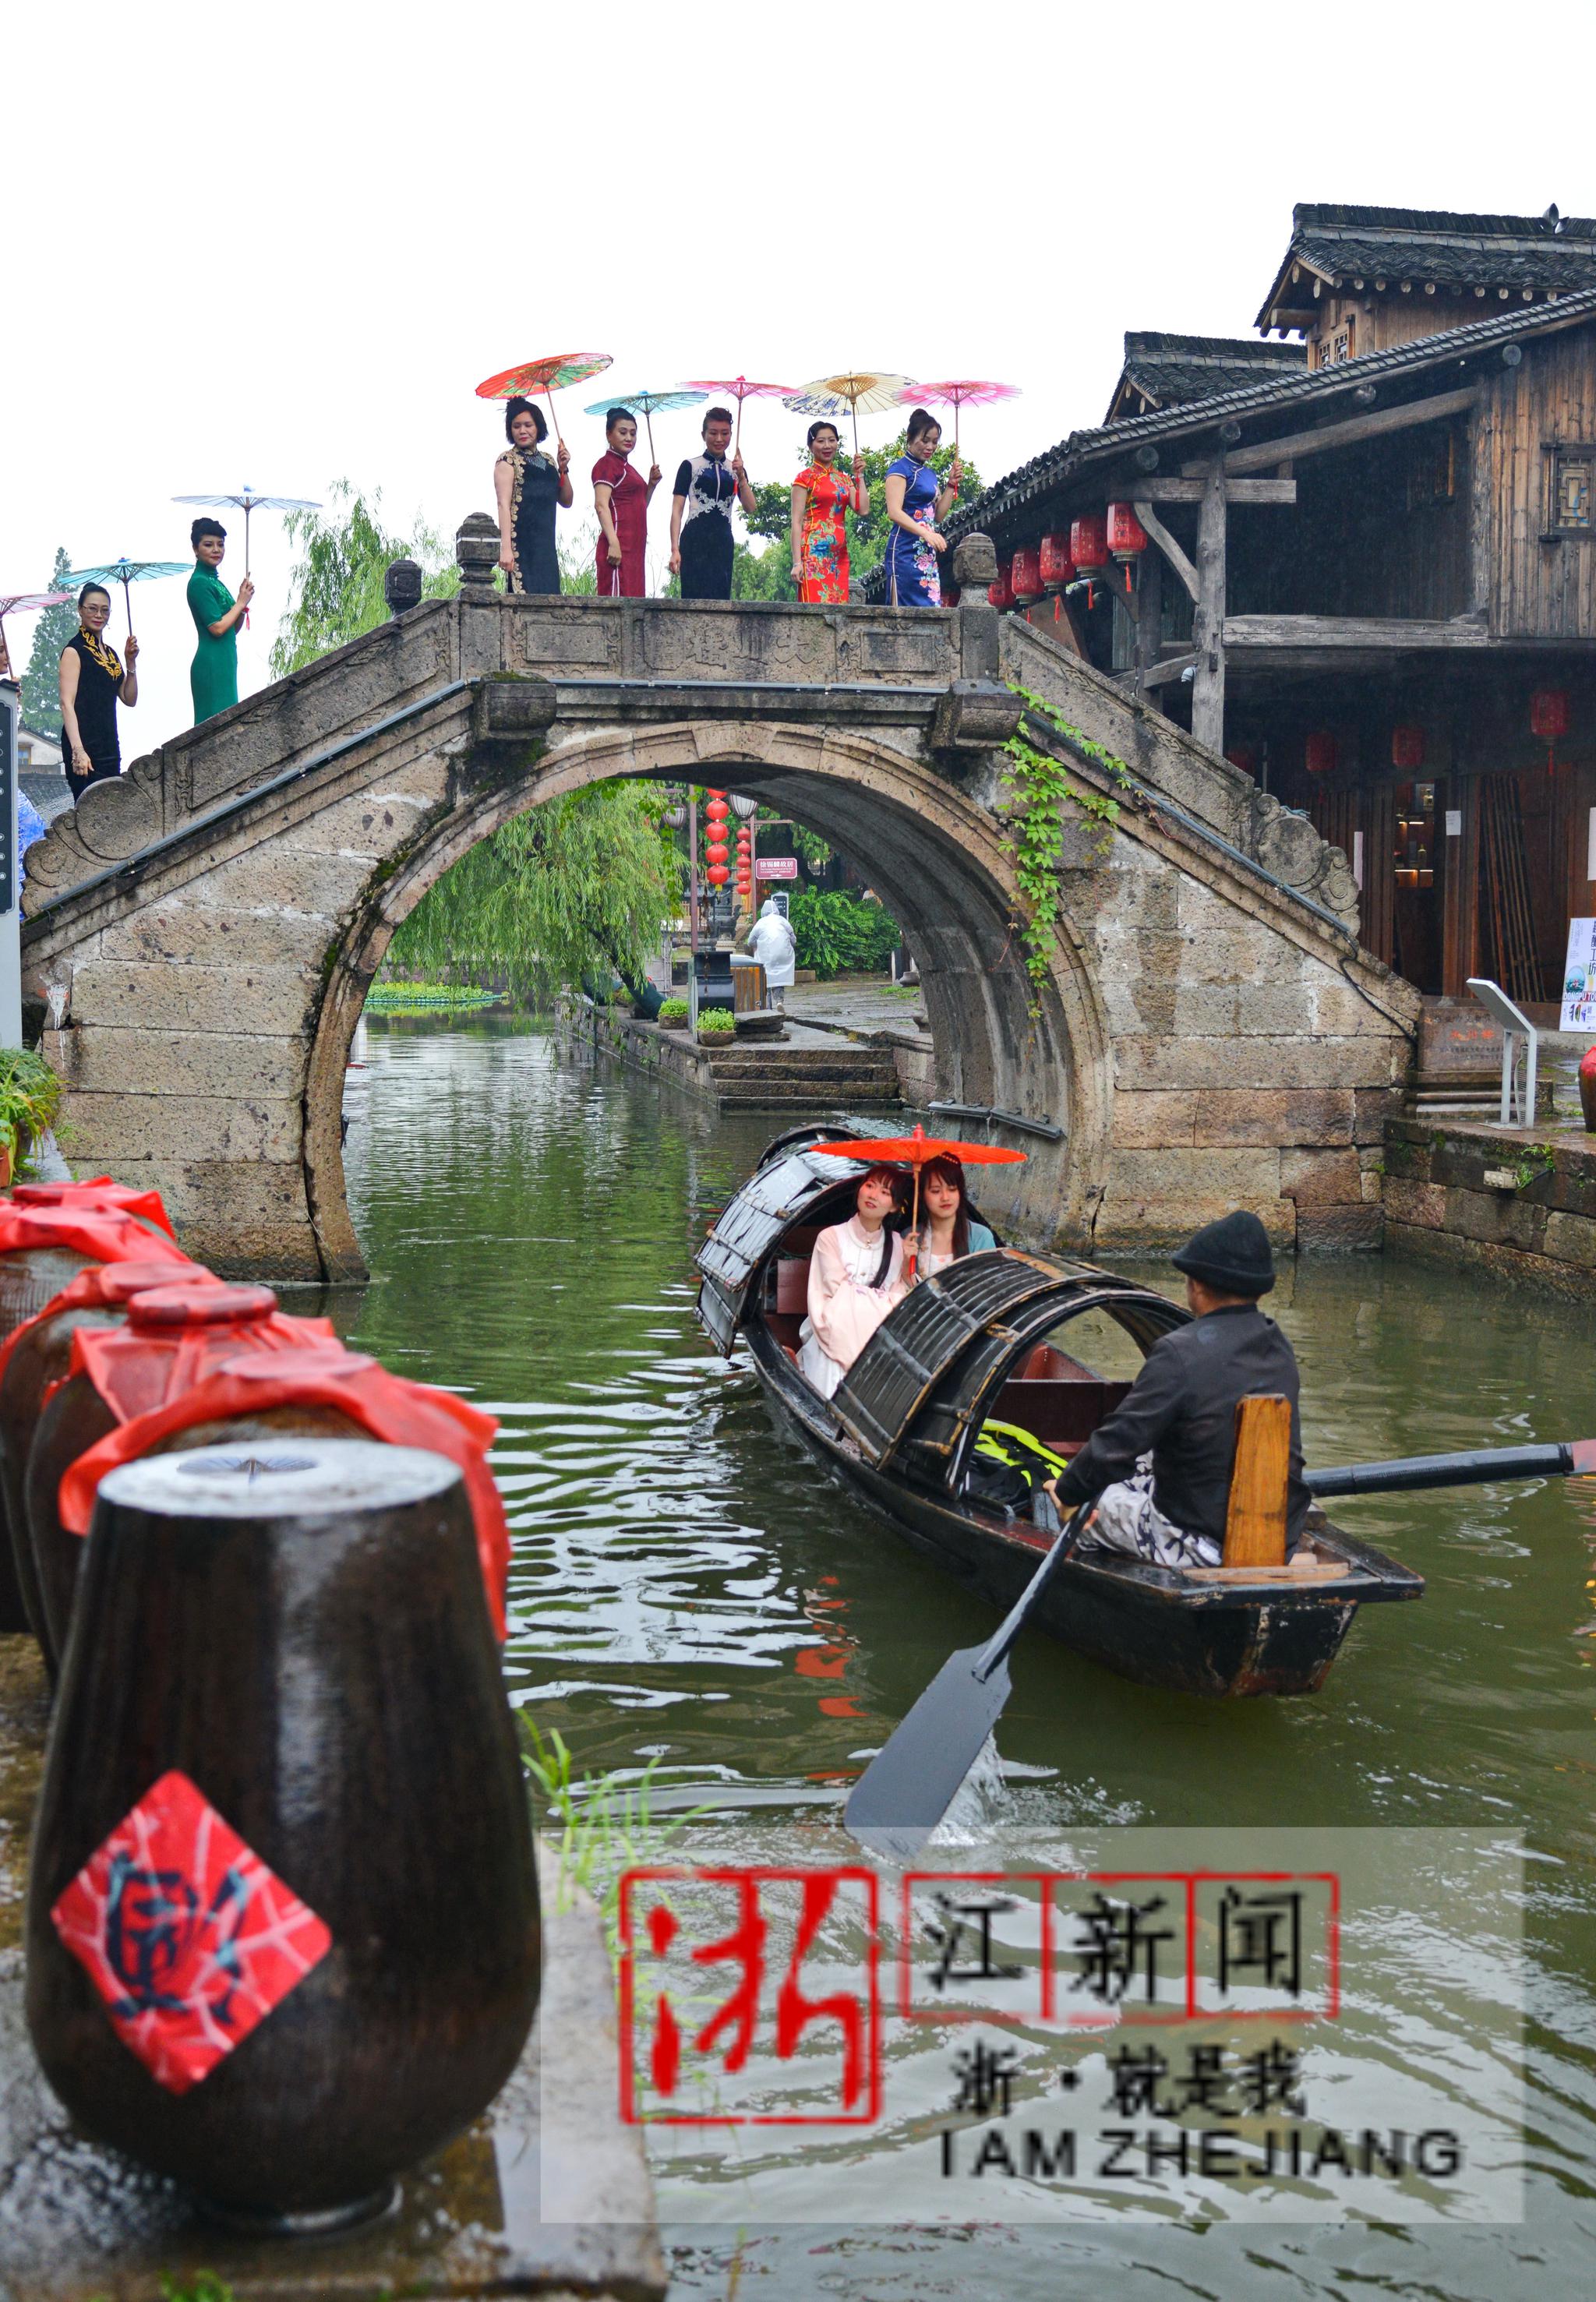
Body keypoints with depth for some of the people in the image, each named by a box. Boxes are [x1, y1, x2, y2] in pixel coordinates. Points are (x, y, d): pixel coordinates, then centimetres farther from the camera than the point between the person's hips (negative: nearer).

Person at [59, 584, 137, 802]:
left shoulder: (110, 653, 19)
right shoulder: (74, 650, -3)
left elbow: (130, 700, 19)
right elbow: (67, 703, -13)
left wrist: (131, 662, 6)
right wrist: (78, 749, -25)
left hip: (109, 747, 8)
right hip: (84, 748, -8)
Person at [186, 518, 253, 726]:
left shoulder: (214, 581, 18)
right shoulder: (199, 583, -9)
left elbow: (233, 629, 19)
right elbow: (217, 628, -17)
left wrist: (243, 603, 3)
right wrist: (241, 602, -5)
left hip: (224, 662, 9)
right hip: (212, 664, -9)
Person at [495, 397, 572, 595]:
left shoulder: (548, 460, 18)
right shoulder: (508, 461, -1)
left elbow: (567, 502, 19)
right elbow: (503, 504, -11)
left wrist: (563, 469, 3)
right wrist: (505, 548, -21)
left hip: (547, 545, 7)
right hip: (521, 545, -6)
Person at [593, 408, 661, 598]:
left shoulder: (626, 467, 23)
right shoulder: (607, 464, -4)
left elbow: (640, 507, 29)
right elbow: (601, 505, -16)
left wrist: (651, 484, 12)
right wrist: (613, 543, -26)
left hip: (634, 547, 9)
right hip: (618, 547, -9)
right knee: (616, 598, -15)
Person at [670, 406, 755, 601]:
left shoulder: (736, 469, 16)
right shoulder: (690, 466, 6)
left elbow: (751, 508, 5)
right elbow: (677, 510, 0)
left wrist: (741, 476, -8)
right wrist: (675, 549, -10)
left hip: (723, 542, 4)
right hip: (695, 540, -4)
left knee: (720, 599, 1)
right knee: (697, 599, -12)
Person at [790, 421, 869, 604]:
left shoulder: (844, 479, 17)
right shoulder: (805, 477, 2)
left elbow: (863, 511, 5)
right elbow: (797, 522, -5)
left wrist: (859, 476, 6)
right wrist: (797, 562, -14)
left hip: (839, 554, 6)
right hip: (814, 552, -6)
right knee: (815, 607, -13)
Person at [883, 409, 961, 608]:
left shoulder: (930, 474, 20)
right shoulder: (900, 469, -4)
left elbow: (938, 515, 19)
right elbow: (894, 512, -17)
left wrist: (952, 484, 10)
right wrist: (927, 534, -28)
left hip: (928, 553, 8)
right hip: (906, 550, -8)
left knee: (931, 606, 0)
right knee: (907, 609, -12)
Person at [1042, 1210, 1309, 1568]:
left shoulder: (1179, 1353, -21)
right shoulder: (1280, 1348, 2)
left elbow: (1118, 1441, -19)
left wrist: (1067, 1490, 0)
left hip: (1204, 1546, -7)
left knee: (1096, 1498, 19)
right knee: (1144, 1468, 28)